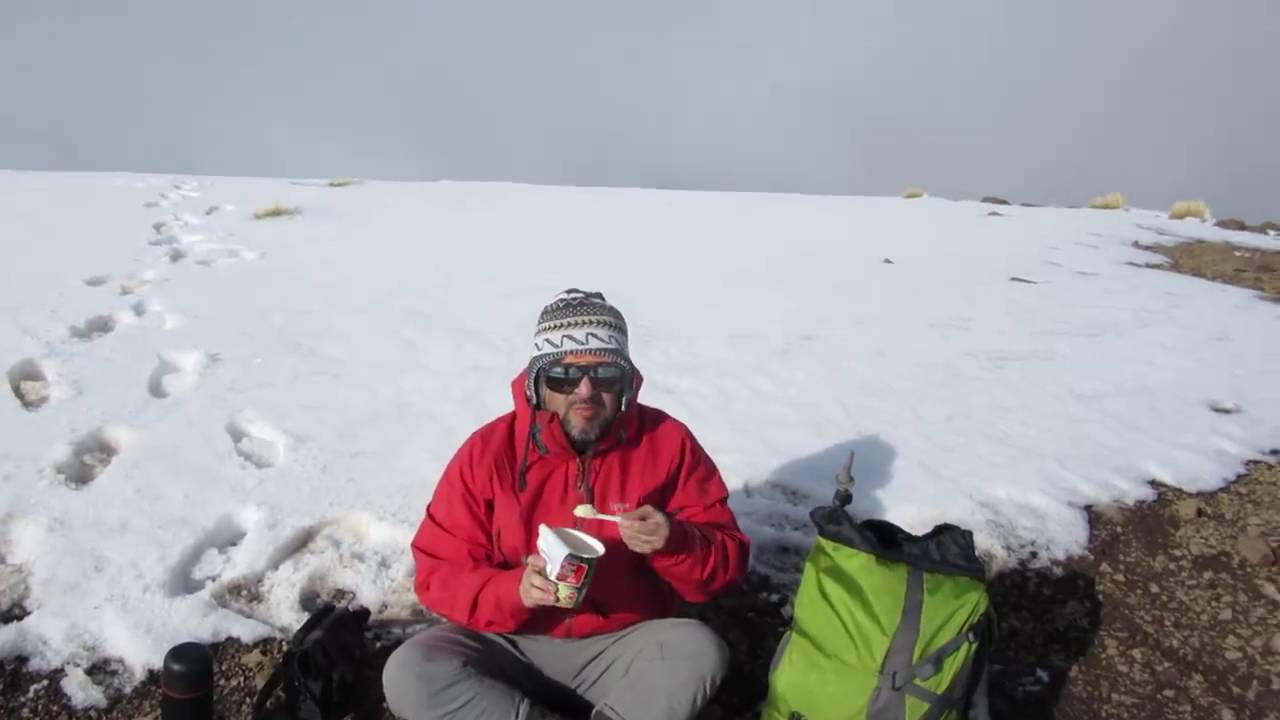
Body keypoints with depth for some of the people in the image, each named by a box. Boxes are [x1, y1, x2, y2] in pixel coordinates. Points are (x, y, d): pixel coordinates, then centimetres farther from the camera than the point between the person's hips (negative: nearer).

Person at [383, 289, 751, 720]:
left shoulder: (668, 442, -9)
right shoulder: (490, 450, -9)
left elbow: (727, 564, -5)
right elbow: (438, 573, -6)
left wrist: (675, 543, -28)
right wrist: (514, 590, -26)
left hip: (625, 647, 0)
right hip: (512, 647, 1)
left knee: (700, 651, -29)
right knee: (409, 674, -23)